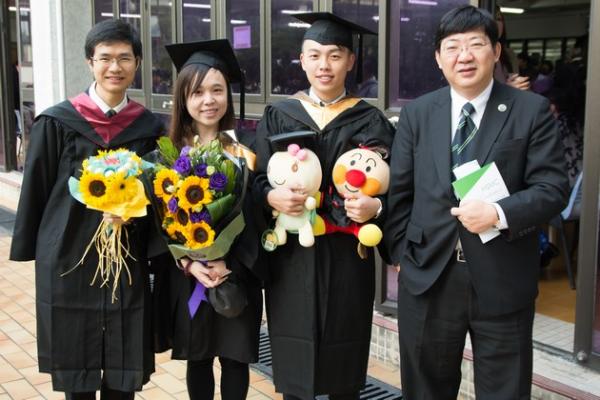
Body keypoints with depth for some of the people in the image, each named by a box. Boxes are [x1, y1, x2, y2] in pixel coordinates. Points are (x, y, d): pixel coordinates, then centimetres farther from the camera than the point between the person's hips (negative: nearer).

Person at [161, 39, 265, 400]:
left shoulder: (247, 145, -5)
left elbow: (257, 211, -7)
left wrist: (229, 262, -17)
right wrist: (189, 262, -14)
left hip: (238, 273, -1)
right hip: (187, 274, 2)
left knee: (234, 357, 9)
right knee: (197, 358, 12)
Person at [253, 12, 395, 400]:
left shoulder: (370, 121, 2)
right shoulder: (278, 116, 5)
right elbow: (256, 180, 3)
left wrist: (374, 206, -22)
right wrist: (272, 197, -18)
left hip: (347, 255, -1)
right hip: (291, 255, 1)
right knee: (293, 366, 7)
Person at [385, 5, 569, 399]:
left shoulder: (532, 110, -3)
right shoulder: (416, 113, 6)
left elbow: (553, 188, -7)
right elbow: (399, 191, 7)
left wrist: (499, 213, -23)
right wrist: (401, 253, 0)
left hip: (503, 281, -2)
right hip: (427, 277, 3)